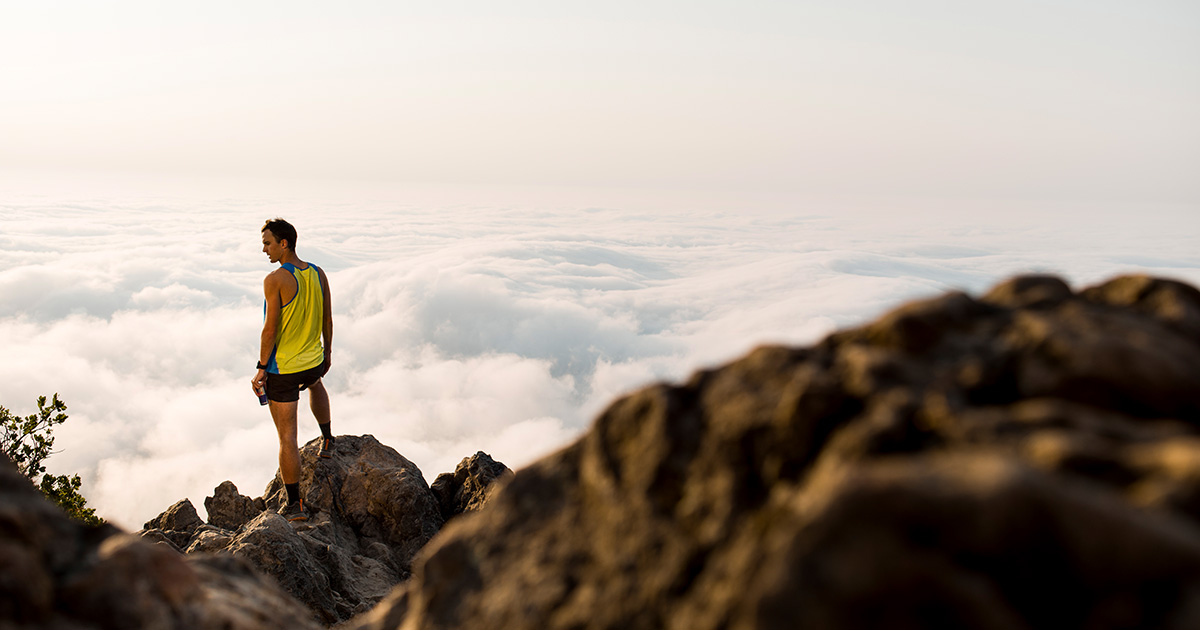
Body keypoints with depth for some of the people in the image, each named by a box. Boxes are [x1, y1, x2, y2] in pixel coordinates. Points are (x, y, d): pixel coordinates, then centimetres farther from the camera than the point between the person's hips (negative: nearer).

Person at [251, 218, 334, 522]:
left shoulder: (275, 280, -20)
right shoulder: (318, 274, 0)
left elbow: (270, 329, -19)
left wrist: (261, 368, -10)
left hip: (283, 369, -6)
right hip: (314, 361, 6)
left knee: (287, 438, 2)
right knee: (315, 382, 43)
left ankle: (295, 505, 7)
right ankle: (327, 440, 53)